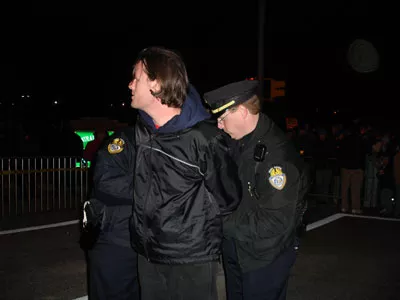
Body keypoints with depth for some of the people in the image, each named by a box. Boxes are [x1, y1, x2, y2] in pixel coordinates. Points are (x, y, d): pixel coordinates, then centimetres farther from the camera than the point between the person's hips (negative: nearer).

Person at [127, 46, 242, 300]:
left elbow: (228, 198, -11)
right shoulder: (143, 126, -1)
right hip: (147, 254, 6)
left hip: (192, 260, -6)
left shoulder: (203, 138, -22)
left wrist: (193, 219, -3)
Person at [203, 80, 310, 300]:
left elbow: (274, 223, -27)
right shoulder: (237, 143, 0)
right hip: (234, 249, 7)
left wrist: (222, 222, -23)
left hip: (264, 259, -7)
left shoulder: (278, 155, -25)